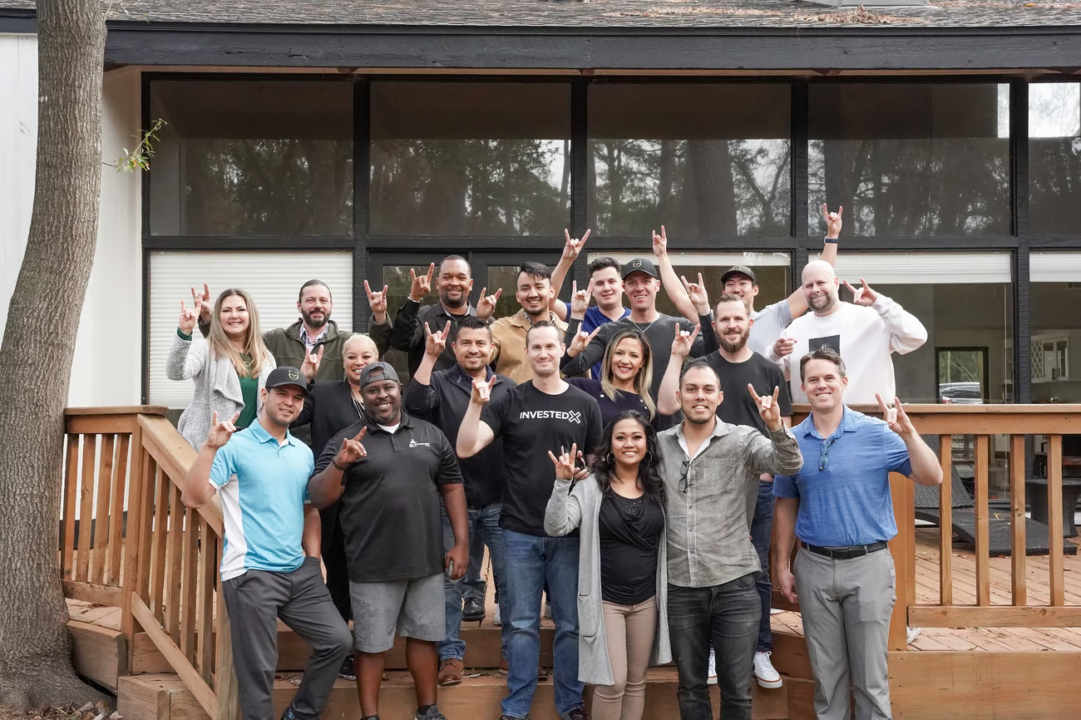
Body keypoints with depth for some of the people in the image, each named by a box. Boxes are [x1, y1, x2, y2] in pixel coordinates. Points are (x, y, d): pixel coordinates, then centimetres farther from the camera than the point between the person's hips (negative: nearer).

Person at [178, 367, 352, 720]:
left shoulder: (304, 453, 12)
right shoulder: (235, 446, -7)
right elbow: (193, 498, -16)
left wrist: (314, 560, 12)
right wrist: (210, 447, -26)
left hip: (299, 572, 7)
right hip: (250, 574, -6)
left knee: (337, 639, 7)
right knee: (258, 669, -2)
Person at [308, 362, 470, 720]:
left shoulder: (431, 435, 7)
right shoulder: (346, 440, -2)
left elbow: (452, 488, 10)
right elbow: (319, 498, -6)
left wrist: (461, 543, 4)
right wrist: (339, 464, -24)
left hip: (427, 560, 3)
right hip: (373, 565, -3)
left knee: (424, 636, 14)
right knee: (372, 643, 6)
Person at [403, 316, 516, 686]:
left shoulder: (508, 389, 5)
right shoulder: (440, 382, 0)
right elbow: (414, 404, -21)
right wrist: (429, 356, -24)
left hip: (499, 502, 1)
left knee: (509, 579, 9)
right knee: (450, 580, 7)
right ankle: (450, 654, 18)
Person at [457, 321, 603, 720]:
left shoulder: (585, 405, 3)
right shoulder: (509, 402, 0)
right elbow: (466, 448, -9)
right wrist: (476, 404, -23)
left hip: (570, 533, 1)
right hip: (520, 532, -1)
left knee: (570, 624, 9)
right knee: (522, 625, 7)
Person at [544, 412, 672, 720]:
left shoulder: (659, 488, 2)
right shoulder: (592, 486, -8)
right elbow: (555, 527, -19)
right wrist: (562, 483, -30)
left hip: (647, 599, 4)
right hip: (606, 600, -4)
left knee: (636, 681, 13)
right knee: (612, 683, -3)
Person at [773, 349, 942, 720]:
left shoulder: (877, 433, -6)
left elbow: (932, 478, -9)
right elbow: (786, 507, 10)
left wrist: (908, 433, -23)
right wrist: (782, 565, 8)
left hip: (868, 564, -2)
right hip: (814, 565, 3)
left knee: (870, 675, 6)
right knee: (826, 673, 13)